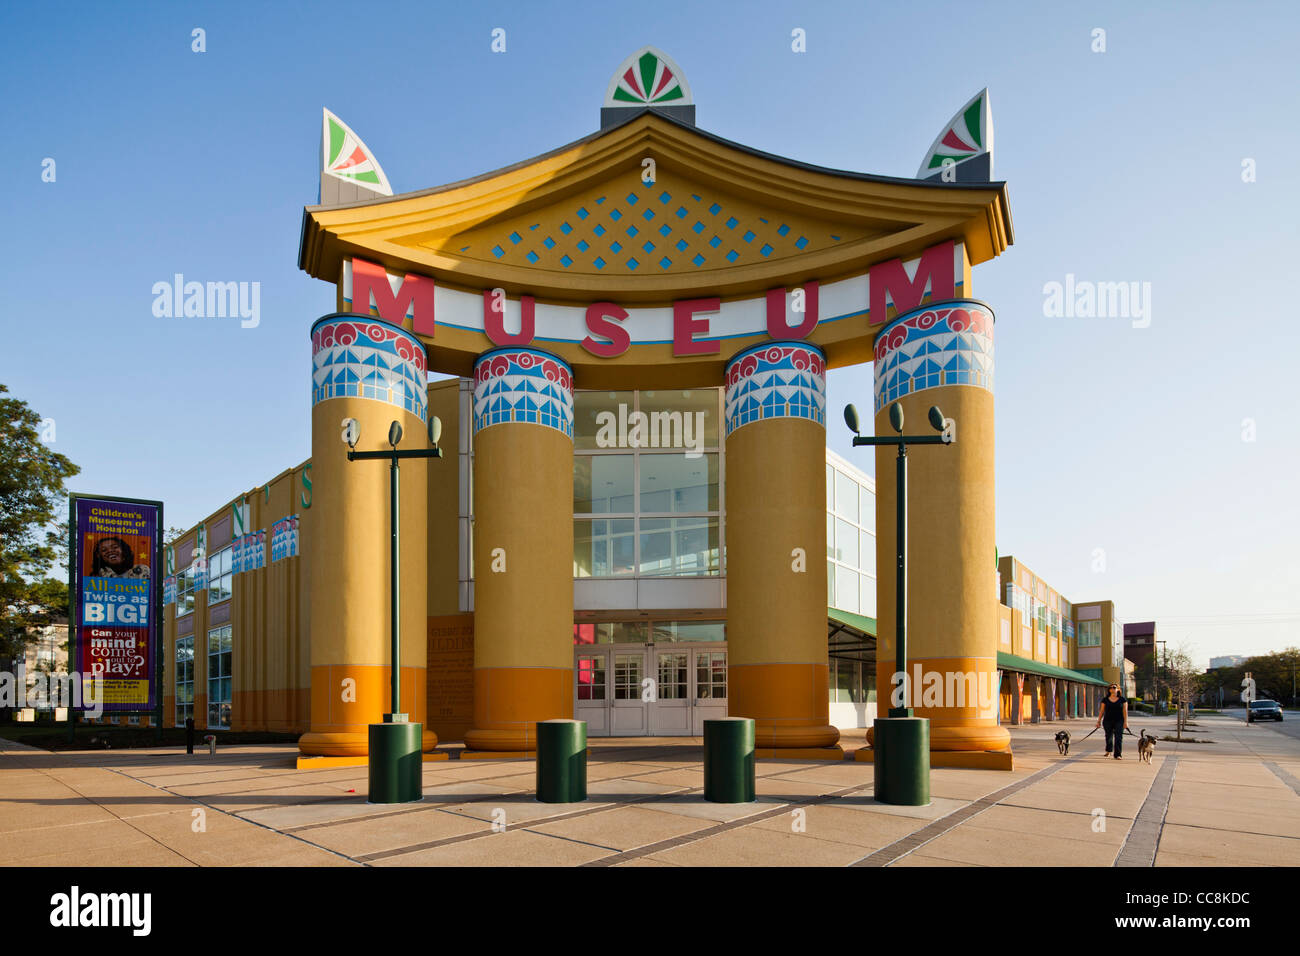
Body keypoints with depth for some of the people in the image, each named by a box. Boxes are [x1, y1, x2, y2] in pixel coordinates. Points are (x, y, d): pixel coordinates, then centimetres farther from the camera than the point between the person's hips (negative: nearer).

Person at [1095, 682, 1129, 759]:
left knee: (1118, 737, -10)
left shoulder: (1122, 699, 0)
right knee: (1108, 736, 14)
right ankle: (1108, 751, 38)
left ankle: (1118, 755, -10)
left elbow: (1125, 711, -2)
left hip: (1119, 721, -2)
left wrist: (1126, 722, -9)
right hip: (1108, 721, 2)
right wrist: (1099, 721, 3)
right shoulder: (1105, 700, 3)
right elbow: (1102, 711, 6)